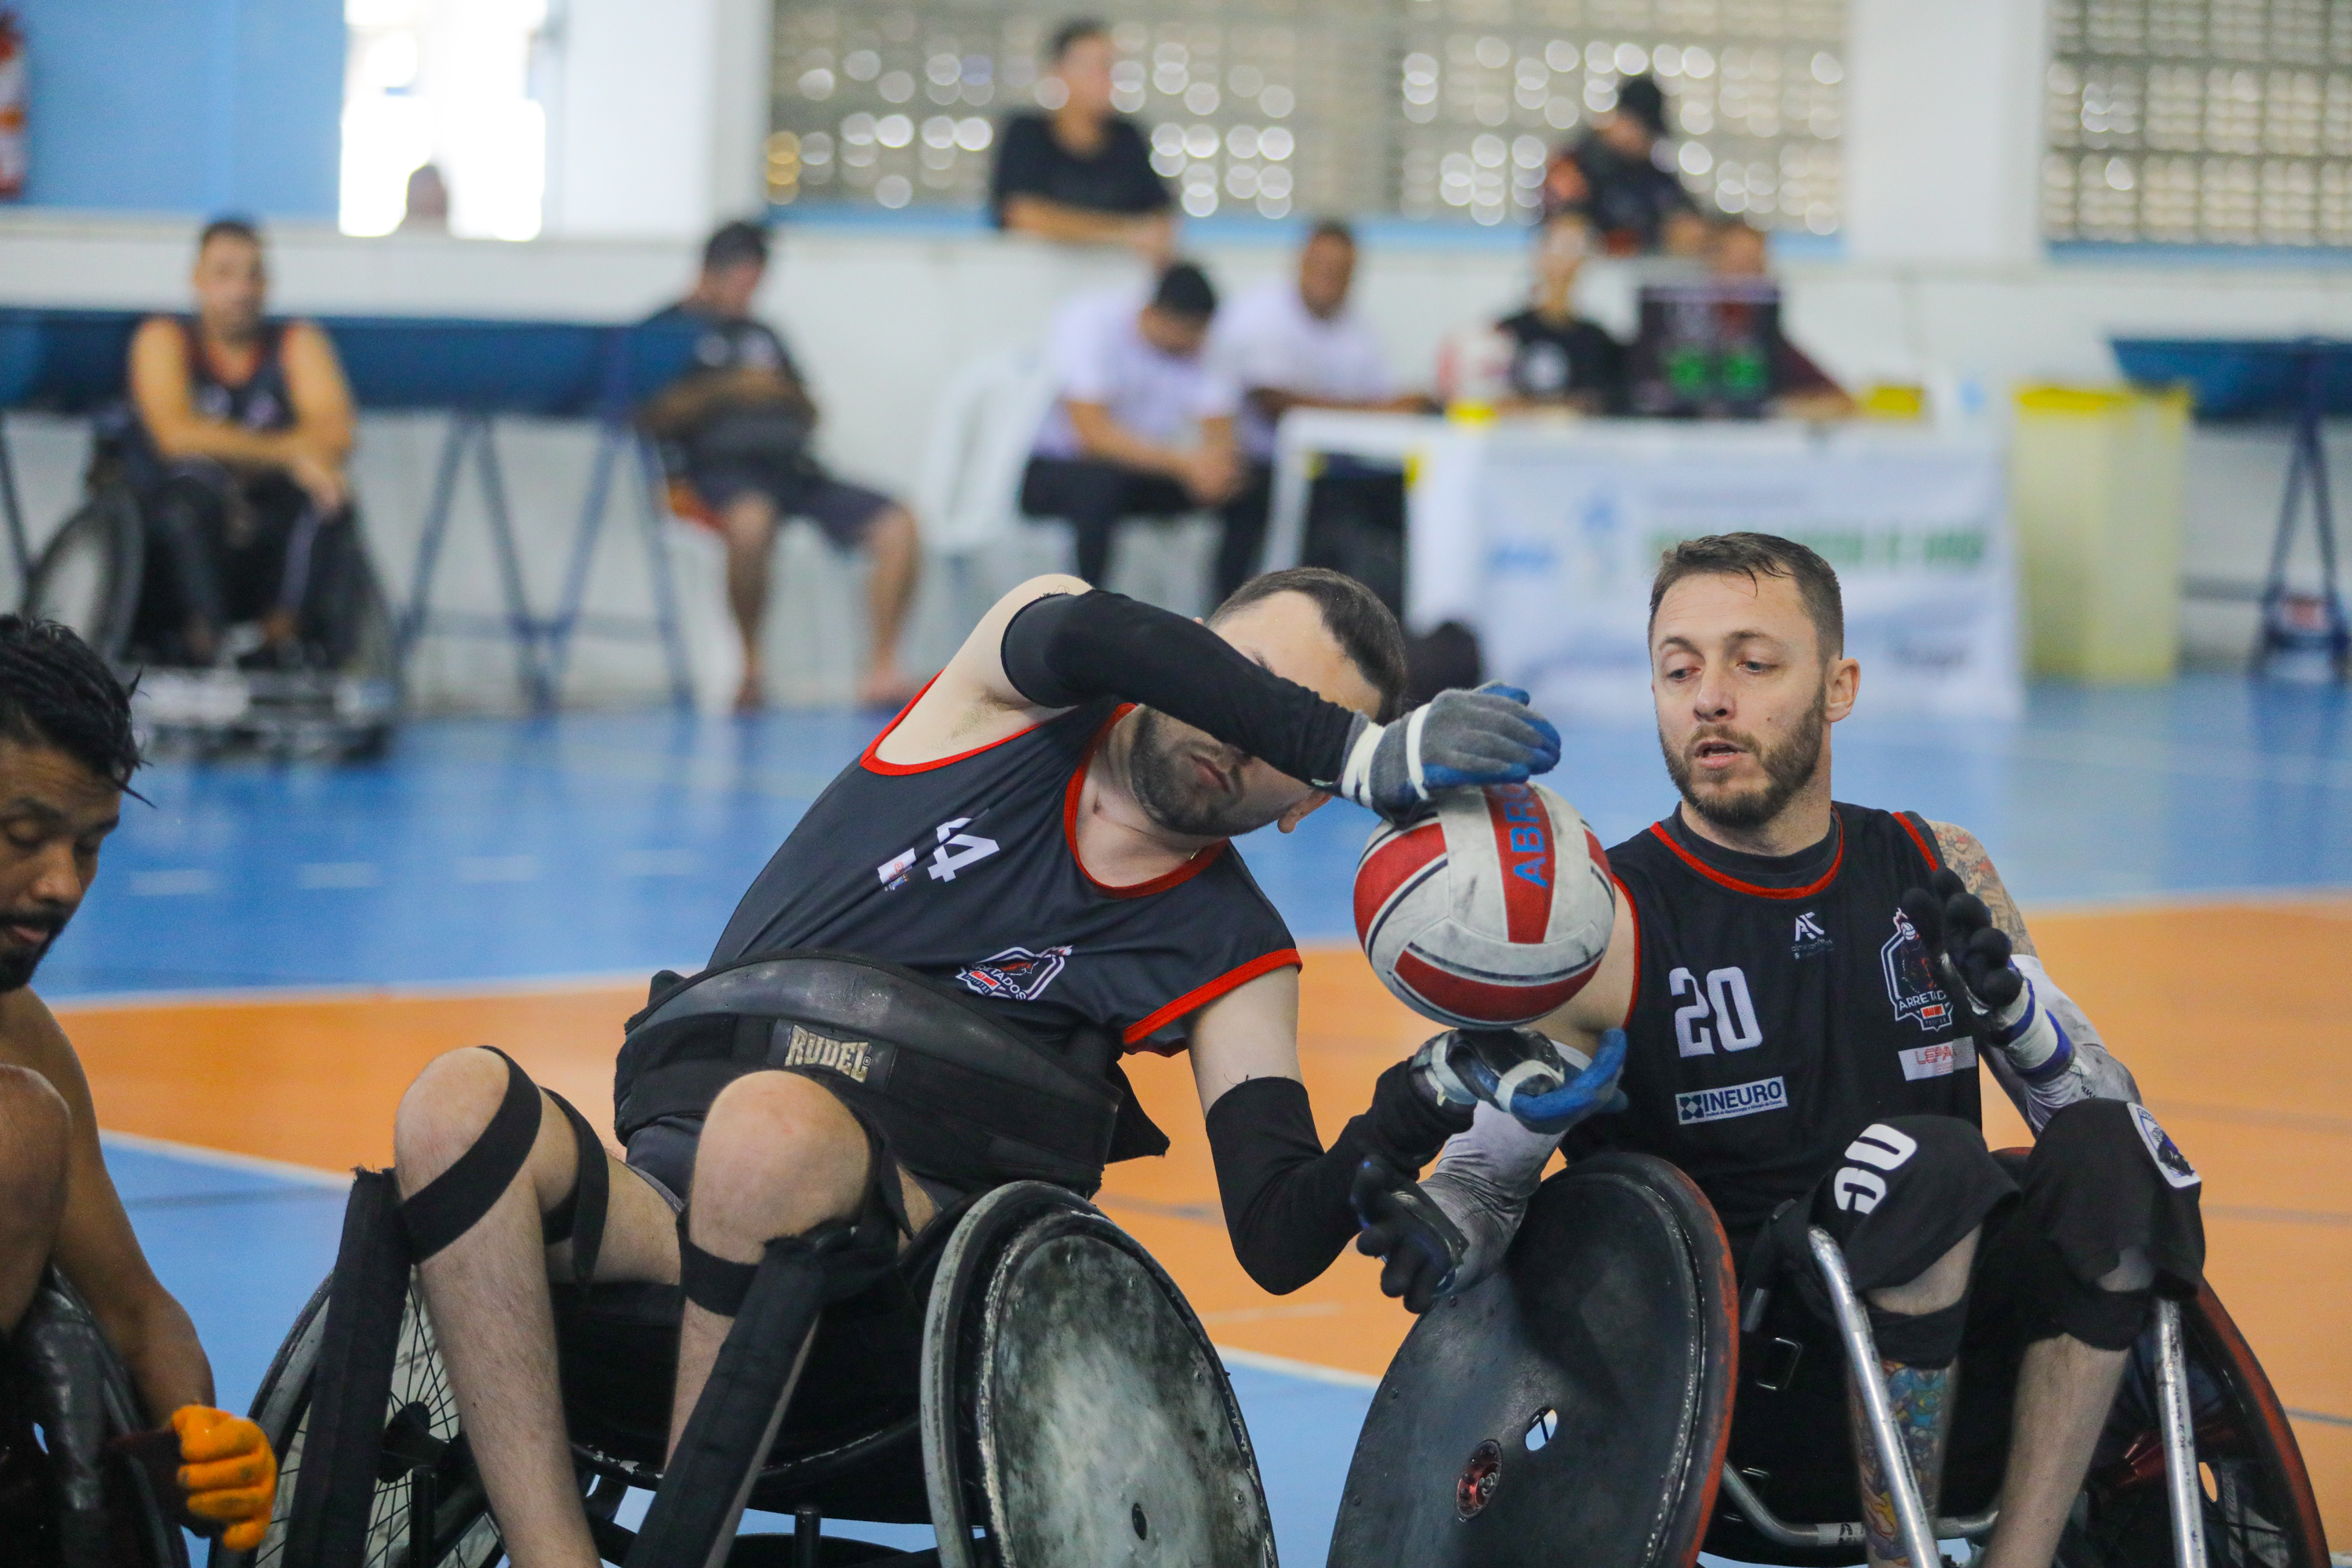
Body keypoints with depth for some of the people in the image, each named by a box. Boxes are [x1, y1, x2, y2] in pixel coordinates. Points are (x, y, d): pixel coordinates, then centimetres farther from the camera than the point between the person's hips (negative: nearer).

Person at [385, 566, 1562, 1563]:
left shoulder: (1232, 957, 10)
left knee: (771, 1121, -36)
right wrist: (1365, 754, -21)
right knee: (460, 1102, -29)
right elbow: (1078, 637, -15)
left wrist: (1410, 1119, -20)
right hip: (663, 1199, 2)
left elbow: (1278, 1242, -1)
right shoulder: (1026, 707, 11)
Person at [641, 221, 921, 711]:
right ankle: (751, 667, -25)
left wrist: (785, 393, 2)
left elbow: (809, 416, 25)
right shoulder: (668, 329, 11)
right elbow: (655, 415, -4)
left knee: (898, 525, -16)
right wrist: (727, 389, -13)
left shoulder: (762, 335, 29)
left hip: (788, 464, 6)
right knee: (752, 519, -43)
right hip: (718, 464, -6)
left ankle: (881, 672, -16)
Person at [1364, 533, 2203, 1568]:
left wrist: (2006, 999, -13)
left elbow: (2093, 1094, 8)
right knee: (1926, 1164, -29)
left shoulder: (1934, 872, 9)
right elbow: (1488, 1178, -4)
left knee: (2109, 1153, -20)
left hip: (1952, 1388, 4)